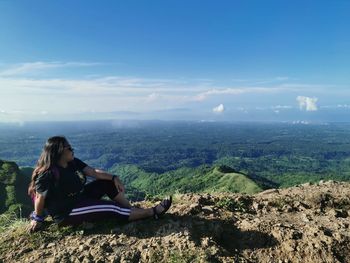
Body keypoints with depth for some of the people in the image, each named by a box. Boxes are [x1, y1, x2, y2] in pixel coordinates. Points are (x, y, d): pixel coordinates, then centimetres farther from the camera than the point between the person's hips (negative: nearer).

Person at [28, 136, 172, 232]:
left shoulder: (73, 163, -1)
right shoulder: (48, 174, -25)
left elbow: (94, 172, -5)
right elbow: (40, 198, -16)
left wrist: (114, 178, -17)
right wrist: (38, 219, -2)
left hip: (79, 198, 9)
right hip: (66, 213, -9)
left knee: (108, 182, -3)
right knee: (113, 208, -16)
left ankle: (131, 210, -3)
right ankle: (153, 212, -9)